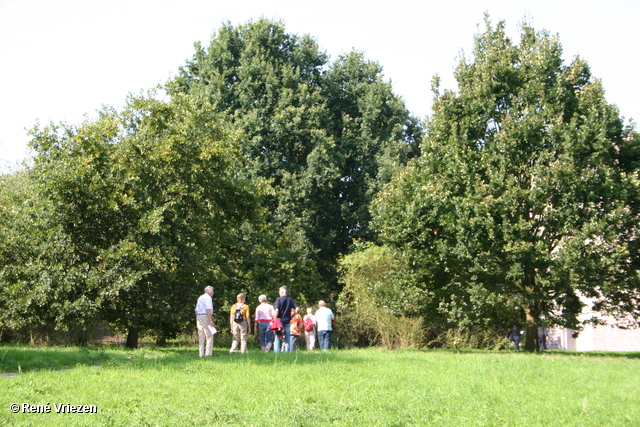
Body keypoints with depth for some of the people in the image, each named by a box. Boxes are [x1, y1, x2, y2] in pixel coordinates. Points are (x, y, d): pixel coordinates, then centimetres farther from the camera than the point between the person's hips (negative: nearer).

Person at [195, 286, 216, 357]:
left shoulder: (200, 298, 20)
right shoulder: (208, 298, -7)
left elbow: (196, 310, 21)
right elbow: (208, 309, -18)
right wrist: (211, 320, -21)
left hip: (198, 317, 8)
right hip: (206, 317, -8)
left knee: (201, 337, 9)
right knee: (209, 336, -5)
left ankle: (201, 354, 9)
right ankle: (208, 354, -9)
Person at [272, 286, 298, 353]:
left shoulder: (279, 300, -7)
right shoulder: (290, 299, 6)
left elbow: (276, 310, -14)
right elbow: (297, 308, 1)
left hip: (280, 320, -3)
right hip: (287, 321, 3)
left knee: (277, 337, 3)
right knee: (288, 337, 9)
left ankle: (277, 351, -1)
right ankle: (287, 351, 7)